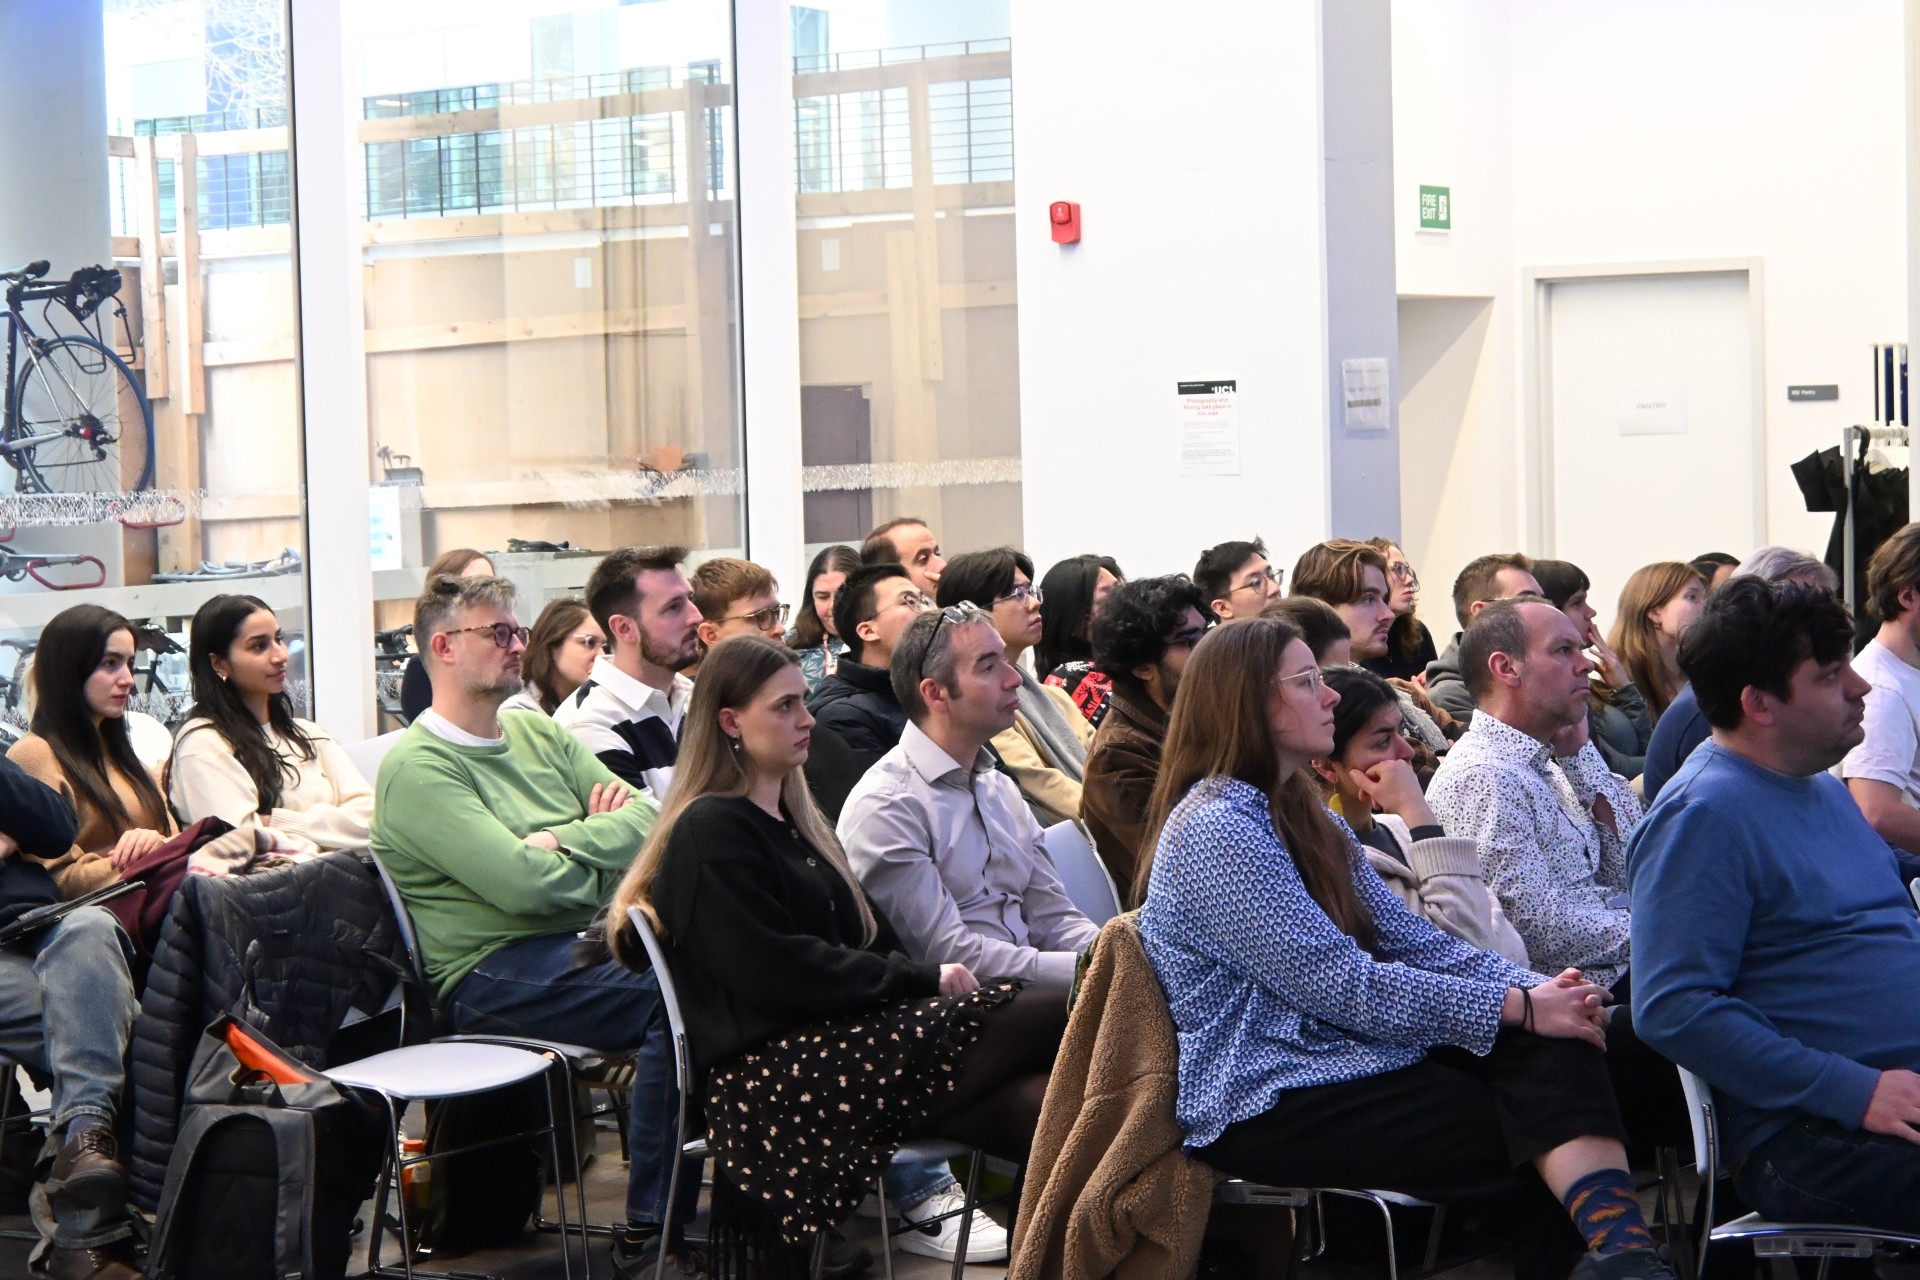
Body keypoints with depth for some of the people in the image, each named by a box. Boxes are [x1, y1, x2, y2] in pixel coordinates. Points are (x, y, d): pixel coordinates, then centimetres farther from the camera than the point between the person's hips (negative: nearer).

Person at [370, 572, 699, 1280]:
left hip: (585, 939, 7)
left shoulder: (539, 735, 18)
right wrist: (606, 859, -1)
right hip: (492, 973, -7)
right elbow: (523, 885, -18)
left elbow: (647, 817, 8)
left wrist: (567, 841, -9)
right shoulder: (417, 768, -7)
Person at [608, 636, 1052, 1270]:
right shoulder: (711, 832, -5)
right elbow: (780, 973, -14)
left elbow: (867, 934, 20)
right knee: (1046, 1021, -20)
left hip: (834, 1033, 9)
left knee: (1033, 1099, -18)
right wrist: (922, 979, -11)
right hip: (770, 1071, -9)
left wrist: (929, 978, -1)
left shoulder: (793, 816, 23)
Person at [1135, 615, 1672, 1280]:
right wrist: (1518, 1006, -19)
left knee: (1555, 1049, -18)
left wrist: (1533, 985, -9)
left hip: (1354, 1055, 8)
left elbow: (1409, 938, 9)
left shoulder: (1305, 816, 16)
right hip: (1268, 1102, -8)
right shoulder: (1217, 828, -15)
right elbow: (1343, 986, -20)